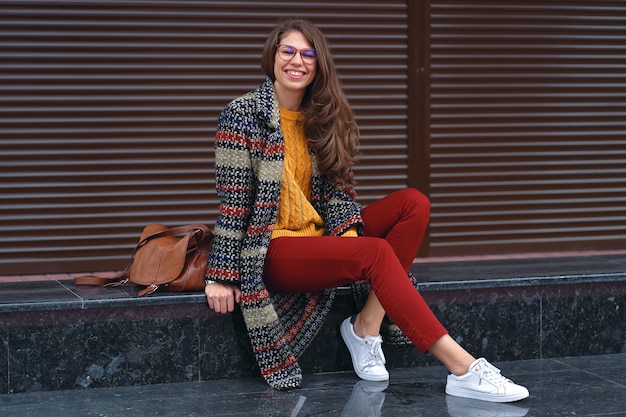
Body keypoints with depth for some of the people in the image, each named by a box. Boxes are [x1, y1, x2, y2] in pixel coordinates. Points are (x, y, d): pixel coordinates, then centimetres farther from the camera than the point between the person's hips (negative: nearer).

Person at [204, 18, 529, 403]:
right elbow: (233, 202, -11)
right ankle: (464, 369, -36)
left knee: (414, 203, -8)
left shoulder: (320, 119, 11)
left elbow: (338, 191, 5)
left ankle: (367, 326, -17)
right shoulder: (244, 115, -7)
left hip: (316, 238, 7)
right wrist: (220, 277, -13)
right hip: (270, 250, -7)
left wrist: (349, 234, -15)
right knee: (376, 252, -29)